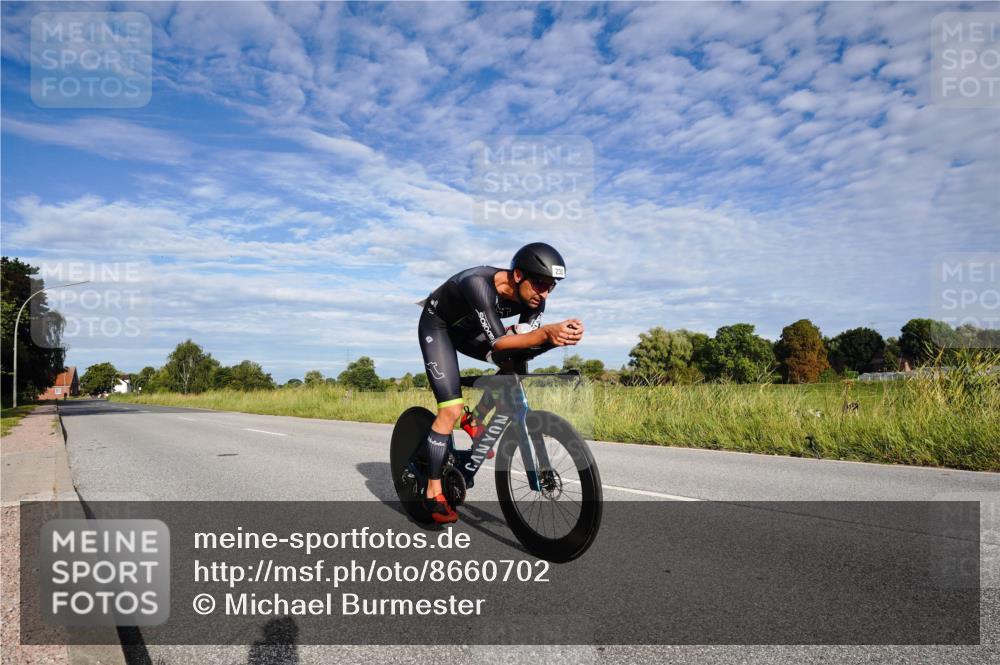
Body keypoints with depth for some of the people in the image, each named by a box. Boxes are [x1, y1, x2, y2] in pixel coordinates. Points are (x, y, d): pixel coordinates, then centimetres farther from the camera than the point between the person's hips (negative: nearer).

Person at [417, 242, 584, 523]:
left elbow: (525, 343, -21)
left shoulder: (533, 299, -20)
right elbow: (498, 342, -46)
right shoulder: (479, 283, -40)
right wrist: (547, 333, -60)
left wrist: (555, 336, -41)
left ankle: (476, 419, 11)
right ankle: (433, 493, -4)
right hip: (437, 325, -6)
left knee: (516, 366, -11)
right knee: (452, 410, -16)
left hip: (467, 329, 7)